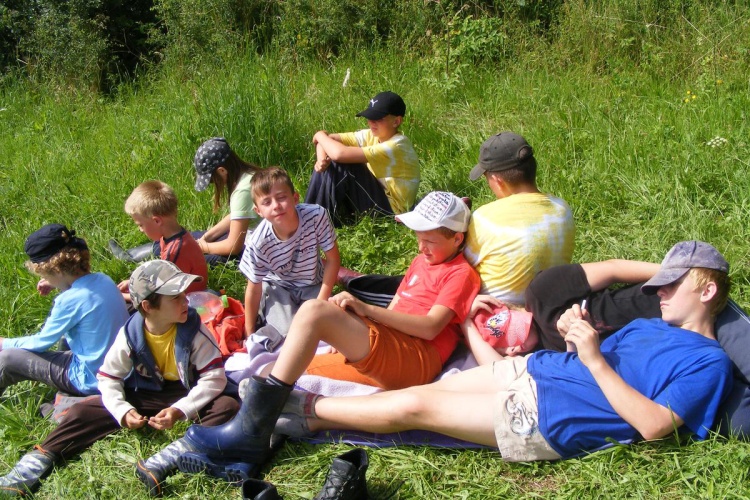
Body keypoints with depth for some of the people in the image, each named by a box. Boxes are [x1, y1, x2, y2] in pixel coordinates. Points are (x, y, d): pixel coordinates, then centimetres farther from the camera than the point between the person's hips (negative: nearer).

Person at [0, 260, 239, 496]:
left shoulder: (193, 330, -20)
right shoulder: (130, 334, -14)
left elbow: (215, 377, -22)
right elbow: (109, 378, -4)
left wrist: (180, 410, -33)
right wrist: (123, 411, -22)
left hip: (187, 396, -2)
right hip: (143, 396, 2)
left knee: (228, 406, -32)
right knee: (83, 411, -10)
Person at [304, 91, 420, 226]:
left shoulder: (396, 146, -26)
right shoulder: (372, 135, -1)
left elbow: (339, 154, -32)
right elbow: (329, 138, -1)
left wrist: (320, 136, -12)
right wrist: (322, 159, -23)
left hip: (391, 211, -8)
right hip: (376, 197, 8)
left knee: (339, 165, -21)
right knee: (327, 167, -2)